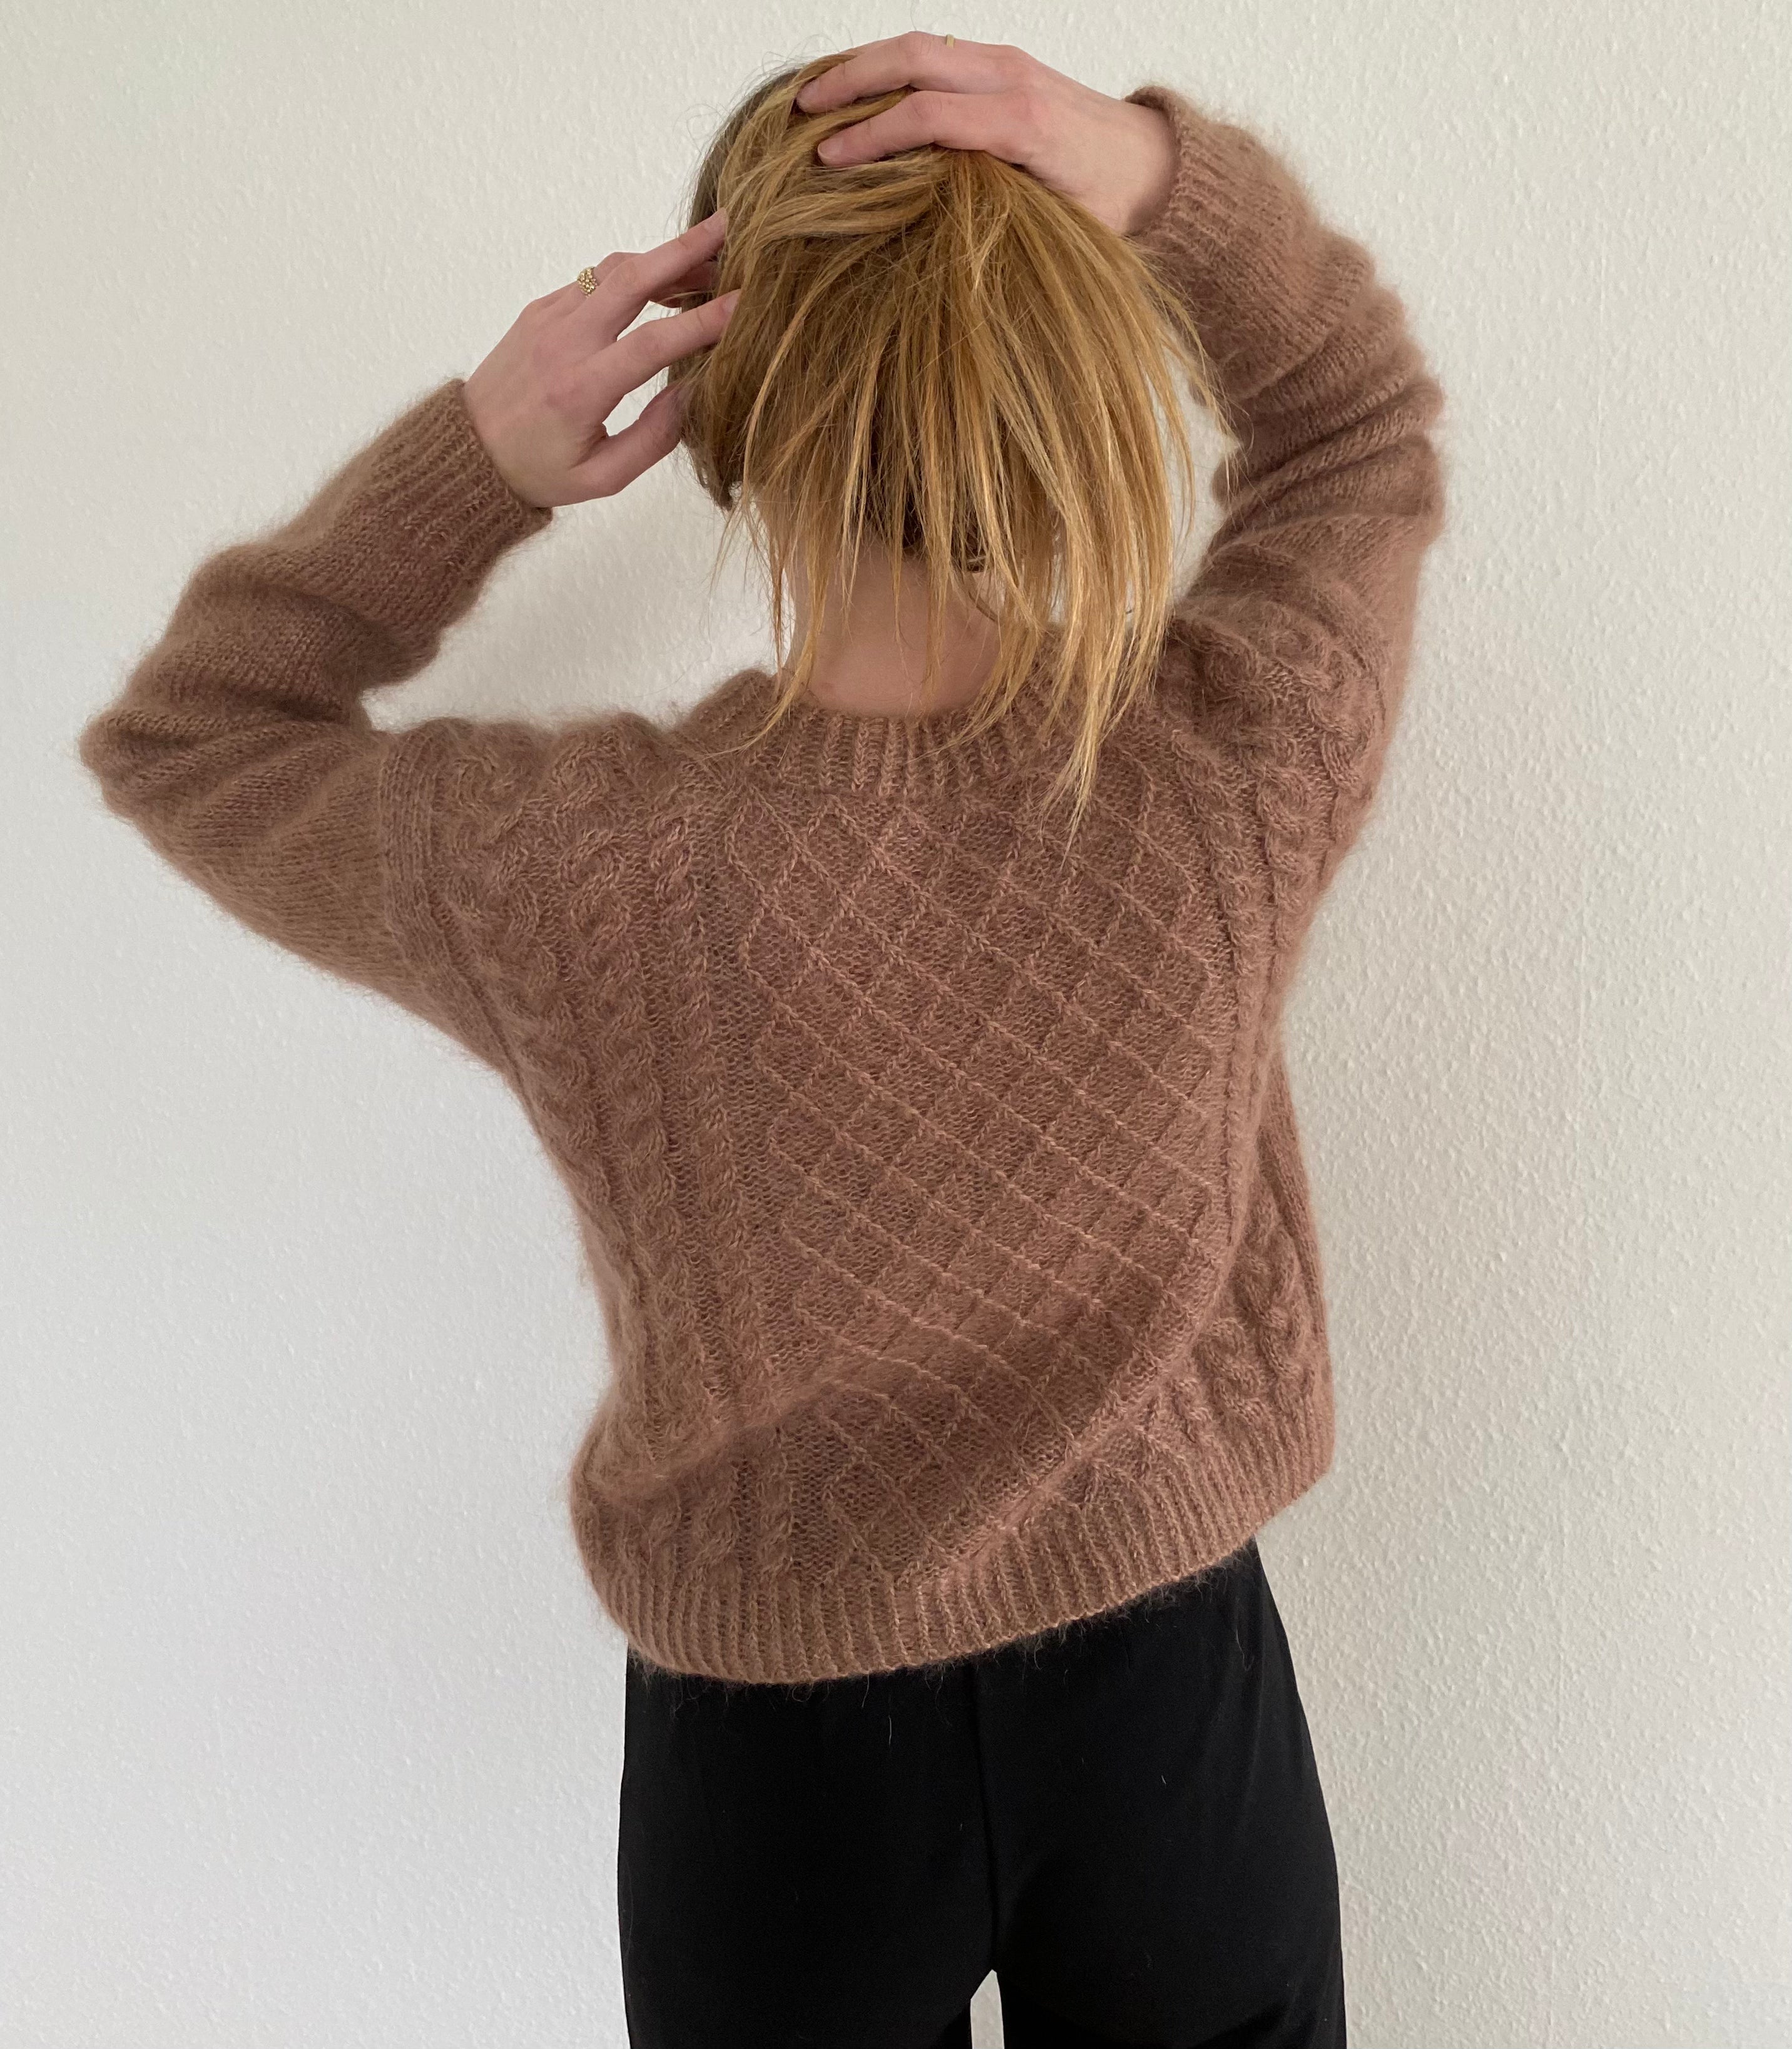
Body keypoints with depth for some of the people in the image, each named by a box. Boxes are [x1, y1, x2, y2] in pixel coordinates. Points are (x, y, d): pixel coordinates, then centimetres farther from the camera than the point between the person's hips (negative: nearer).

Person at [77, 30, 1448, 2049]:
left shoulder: (569, 877, -26)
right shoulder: (1231, 774, -23)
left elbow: (182, 739, -4)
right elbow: (1361, 427, -1)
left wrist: (477, 450, -17)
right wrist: (1160, 172, -17)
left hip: (775, 1756, -1)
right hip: (1172, 1691, 2)